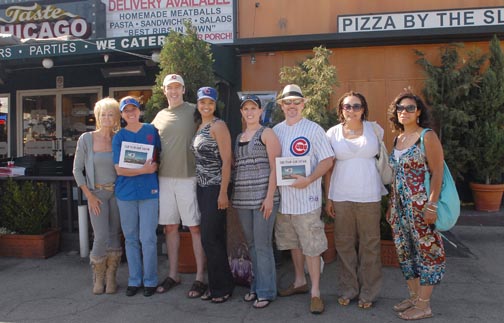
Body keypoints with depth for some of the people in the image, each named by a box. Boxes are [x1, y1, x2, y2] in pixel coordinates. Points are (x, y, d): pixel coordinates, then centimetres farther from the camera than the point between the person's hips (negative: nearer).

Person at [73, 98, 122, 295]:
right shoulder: (86, 139, -2)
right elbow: (77, 170, 1)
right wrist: (89, 196, -5)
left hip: (117, 192, 2)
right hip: (97, 193, -2)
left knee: (115, 236, 4)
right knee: (101, 237, -9)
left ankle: (111, 278, 19)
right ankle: (98, 278, 14)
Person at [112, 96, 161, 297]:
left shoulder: (151, 130, 4)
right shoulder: (119, 137, 3)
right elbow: (119, 169, -5)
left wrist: (154, 166, -5)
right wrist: (144, 170, -17)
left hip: (149, 191, -1)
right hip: (126, 192, 1)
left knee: (148, 238, -1)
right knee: (131, 239, 10)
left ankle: (150, 281, 14)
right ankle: (134, 280, 23)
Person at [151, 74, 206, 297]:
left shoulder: (194, 112, -1)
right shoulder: (159, 117, 14)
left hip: (188, 177, -5)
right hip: (164, 178, 5)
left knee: (195, 228, -1)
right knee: (170, 227, 12)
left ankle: (200, 278, 9)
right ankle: (173, 275, 25)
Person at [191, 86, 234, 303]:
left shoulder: (218, 125, -9)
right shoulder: (199, 126, 14)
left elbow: (226, 160, -14)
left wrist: (223, 193, -18)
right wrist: (199, 184, 7)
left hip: (215, 187, -7)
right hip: (202, 187, 7)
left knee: (211, 238, -4)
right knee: (210, 238, 12)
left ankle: (223, 287, 11)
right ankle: (215, 284, 23)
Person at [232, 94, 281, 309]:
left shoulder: (266, 134, -2)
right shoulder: (239, 138, 17)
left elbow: (275, 167, -9)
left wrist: (270, 197, -16)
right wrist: (234, 195, 10)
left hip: (262, 197, -6)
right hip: (242, 198, 6)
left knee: (262, 245, -2)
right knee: (251, 244, 13)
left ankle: (266, 291, 11)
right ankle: (257, 286, 27)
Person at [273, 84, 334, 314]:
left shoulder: (313, 129, -4)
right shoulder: (276, 130, 9)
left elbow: (327, 160, -8)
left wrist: (308, 180, -21)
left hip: (307, 197, -5)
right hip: (283, 198, 5)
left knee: (311, 246, 0)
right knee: (293, 243, 17)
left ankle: (315, 292, 12)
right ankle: (300, 282, 34)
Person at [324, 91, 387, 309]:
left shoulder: (374, 129, 4)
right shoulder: (333, 133, 4)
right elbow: (328, 167, 6)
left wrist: (387, 190, 4)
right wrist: (327, 198, 2)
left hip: (369, 196, 0)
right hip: (341, 197, 1)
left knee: (369, 244, 5)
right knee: (344, 244, 7)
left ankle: (368, 292, 19)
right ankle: (347, 290, 22)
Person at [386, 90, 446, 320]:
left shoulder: (427, 137, -8)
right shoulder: (398, 139, 12)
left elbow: (437, 173, -12)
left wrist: (432, 206, -19)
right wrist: (392, 206, 16)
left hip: (421, 205, -7)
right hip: (400, 205, 7)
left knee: (425, 250, 2)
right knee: (405, 251, 13)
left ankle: (424, 305, 13)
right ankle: (414, 296, 28)